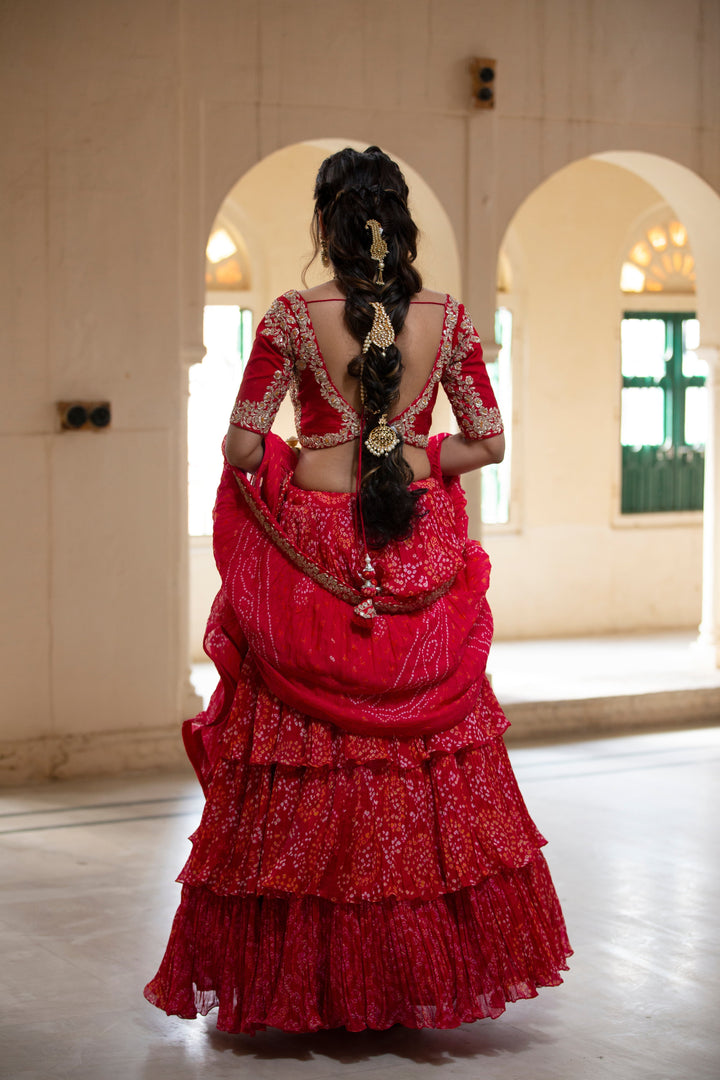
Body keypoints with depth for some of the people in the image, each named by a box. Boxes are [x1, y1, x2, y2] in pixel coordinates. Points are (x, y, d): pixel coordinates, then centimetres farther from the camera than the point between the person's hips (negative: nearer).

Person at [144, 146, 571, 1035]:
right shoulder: (446, 319, 1)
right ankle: (421, 974, 18)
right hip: (417, 560, 2)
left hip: (311, 555, -2)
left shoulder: (294, 317, -7)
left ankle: (301, 982, 13)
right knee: (429, 759, 11)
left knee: (304, 769, 6)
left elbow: (241, 446, -7)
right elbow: (489, 443, 4)